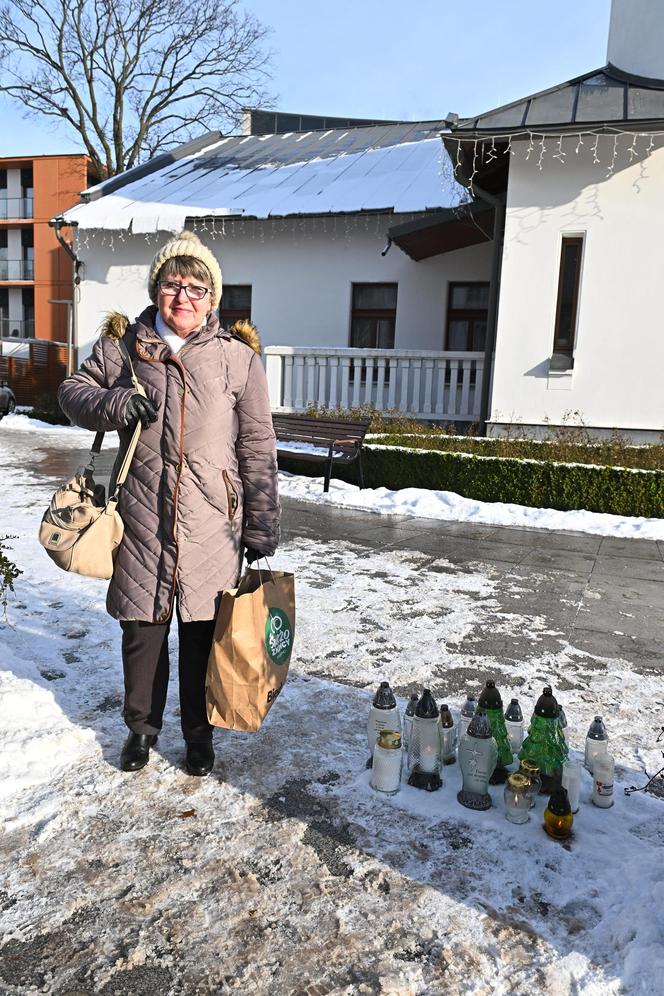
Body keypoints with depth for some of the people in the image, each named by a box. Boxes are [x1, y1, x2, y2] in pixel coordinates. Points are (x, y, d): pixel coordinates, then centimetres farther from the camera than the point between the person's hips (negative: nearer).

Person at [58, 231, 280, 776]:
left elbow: (258, 448, 0)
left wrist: (261, 527, -1)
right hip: (143, 519, 2)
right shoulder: (122, 345, 4)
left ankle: (199, 733, 32)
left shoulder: (238, 356, -1)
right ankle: (142, 726, 37)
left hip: (211, 524, -1)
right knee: (142, 628, 13)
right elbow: (73, 391, 14)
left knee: (202, 632, 10)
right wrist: (113, 404, -10)